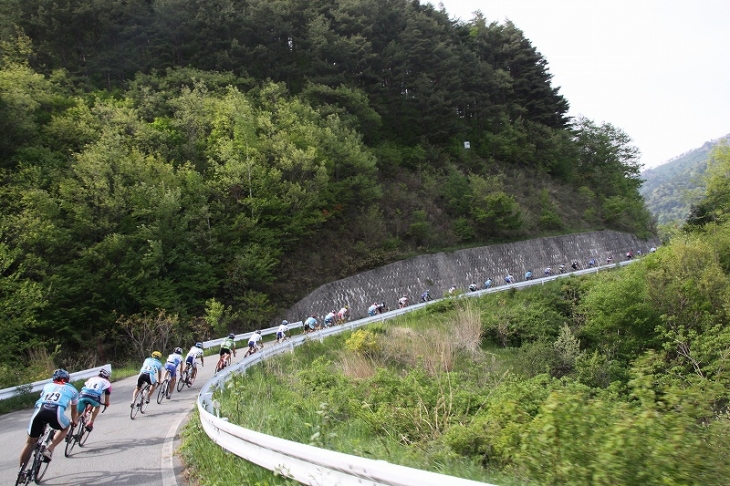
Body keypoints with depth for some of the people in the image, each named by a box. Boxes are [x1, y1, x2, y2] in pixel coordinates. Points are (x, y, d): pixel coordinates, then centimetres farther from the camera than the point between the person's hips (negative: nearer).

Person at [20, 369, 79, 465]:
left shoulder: (47, 386, 36)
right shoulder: (71, 389, 32)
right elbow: (74, 411, 45)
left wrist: (43, 420, 69)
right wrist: (74, 421, 66)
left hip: (39, 410, 2)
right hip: (56, 412, -2)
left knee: (30, 442, 20)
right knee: (65, 428, 29)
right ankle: (49, 450, 9)